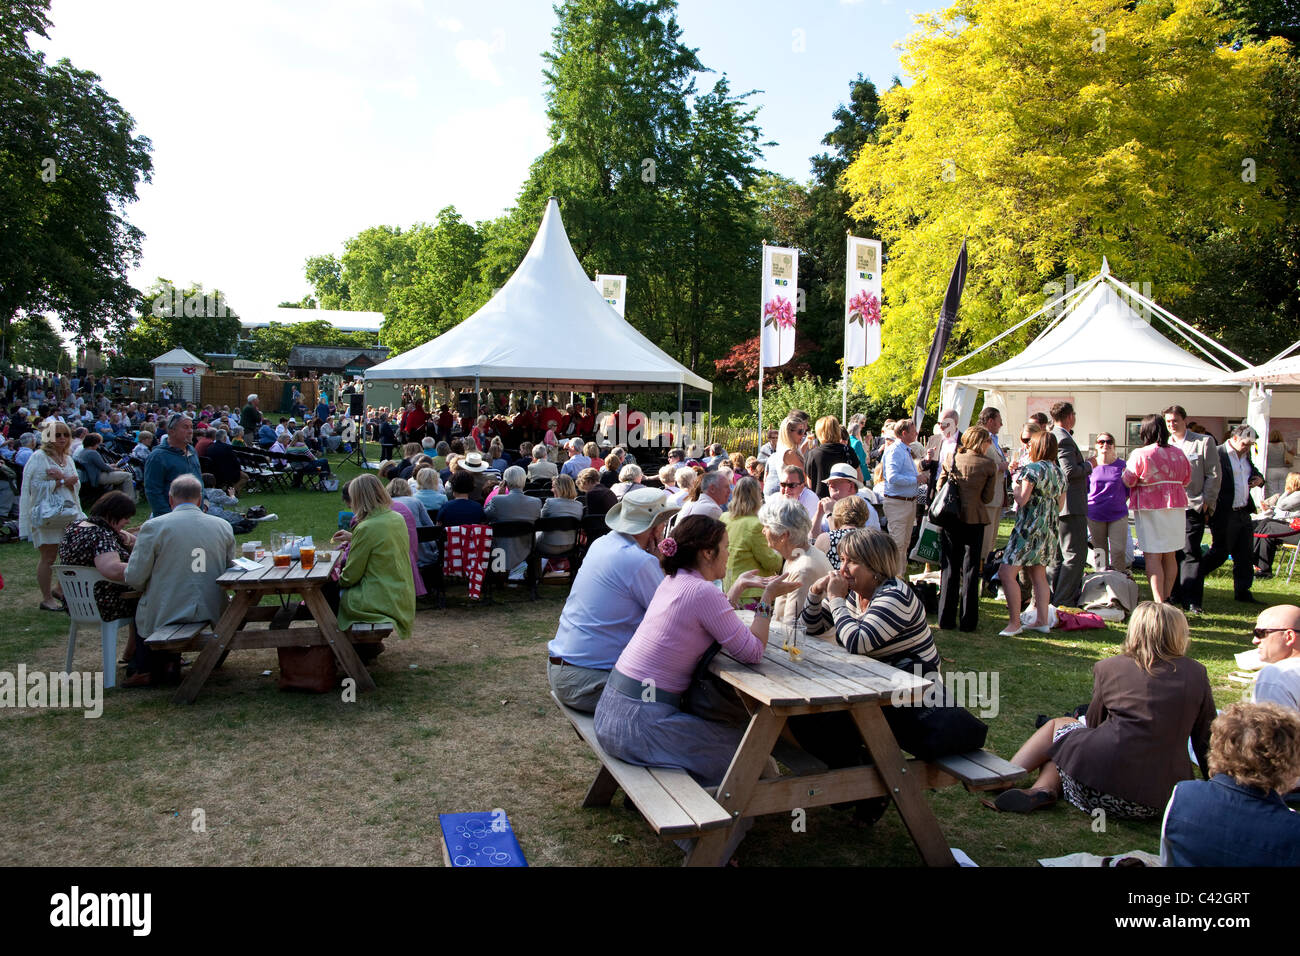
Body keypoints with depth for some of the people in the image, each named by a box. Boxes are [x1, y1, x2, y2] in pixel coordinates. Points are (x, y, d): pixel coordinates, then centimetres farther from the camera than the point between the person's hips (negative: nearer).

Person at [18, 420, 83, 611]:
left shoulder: (68, 459, 15)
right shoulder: (39, 457, -6)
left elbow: (76, 485, 8)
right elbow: (36, 486, -13)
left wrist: (63, 478, -11)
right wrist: (62, 481, -12)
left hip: (69, 513, 7)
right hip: (46, 515, -7)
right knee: (48, 557, -3)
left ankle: (62, 590, 24)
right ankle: (47, 599, 6)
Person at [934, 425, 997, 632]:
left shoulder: (950, 460, 3)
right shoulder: (989, 464, -4)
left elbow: (939, 488, 5)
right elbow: (987, 497, -3)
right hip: (974, 519, -2)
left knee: (949, 568, 9)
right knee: (970, 569, 6)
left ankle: (946, 620, 9)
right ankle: (968, 621, 7)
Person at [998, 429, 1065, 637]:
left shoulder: (1033, 468, -12)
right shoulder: (1059, 473, 12)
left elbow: (1022, 499, -16)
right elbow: (1059, 506, 18)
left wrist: (1016, 482, 0)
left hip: (1030, 528, -9)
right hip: (1050, 529, 9)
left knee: (1007, 573, -7)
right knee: (1039, 575, 15)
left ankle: (1014, 623, -9)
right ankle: (1042, 621, 17)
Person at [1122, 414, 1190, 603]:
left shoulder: (1140, 455, -12)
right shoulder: (1179, 454, 6)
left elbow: (1128, 481, -7)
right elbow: (1186, 480, 14)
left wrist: (1126, 468, 11)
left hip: (1151, 508, -6)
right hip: (1176, 507, 6)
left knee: (1153, 556, -4)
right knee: (1170, 555, 13)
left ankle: (1158, 603, -10)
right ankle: (1166, 599, 21)